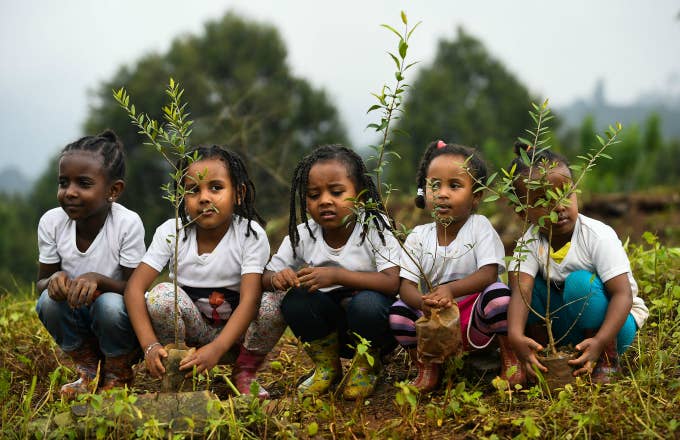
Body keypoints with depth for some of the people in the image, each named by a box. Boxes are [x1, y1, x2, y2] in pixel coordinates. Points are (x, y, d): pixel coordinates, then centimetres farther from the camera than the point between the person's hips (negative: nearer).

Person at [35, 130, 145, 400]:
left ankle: (118, 375, -1)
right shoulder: (51, 222, -12)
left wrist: (97, 280, -38)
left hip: (119, 320, -3)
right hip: (77, 323, 3)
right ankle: (88, 371, 1)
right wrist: (54, 280, -28)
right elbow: (41, 282, -3)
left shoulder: (127, 223, -22)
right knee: (50, 300, -26)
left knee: (110, 304, -34)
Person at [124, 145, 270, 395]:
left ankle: (243, 373, -4)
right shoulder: (171, 232, -10)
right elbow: (135, 287, -17)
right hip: (189, 332, 0)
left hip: (235, 332, 0)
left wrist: (215, 349, -42)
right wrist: (150, 345, -34)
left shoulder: (251, 235, -15)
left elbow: (250, 299, -26)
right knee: (162, 294, -29)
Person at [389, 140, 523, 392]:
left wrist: (451, 289, -35)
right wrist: (424, 302, -33)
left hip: (476, 322, -2)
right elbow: (406, 286, -8)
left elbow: (489, 274, -17)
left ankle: (511, 360, -9)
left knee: (499, 294, -31)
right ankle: (428, 369, -1)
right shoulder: (418, 237, 1)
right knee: (398, 312, -23)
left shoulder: (479, 227, -4)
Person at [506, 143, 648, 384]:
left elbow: (623, 294, -27)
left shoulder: (598, 236, -22)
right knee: (522, 280, -15)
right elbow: (520, 291, -27)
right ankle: (544, 357, -7)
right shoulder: (529, 243, -11)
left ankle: (607, 362, -15)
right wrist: (515, 336, -48)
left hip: (616, 324, -4)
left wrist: (599, 342, -42)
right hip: (565, 330, 4)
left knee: (580, 282, -31)